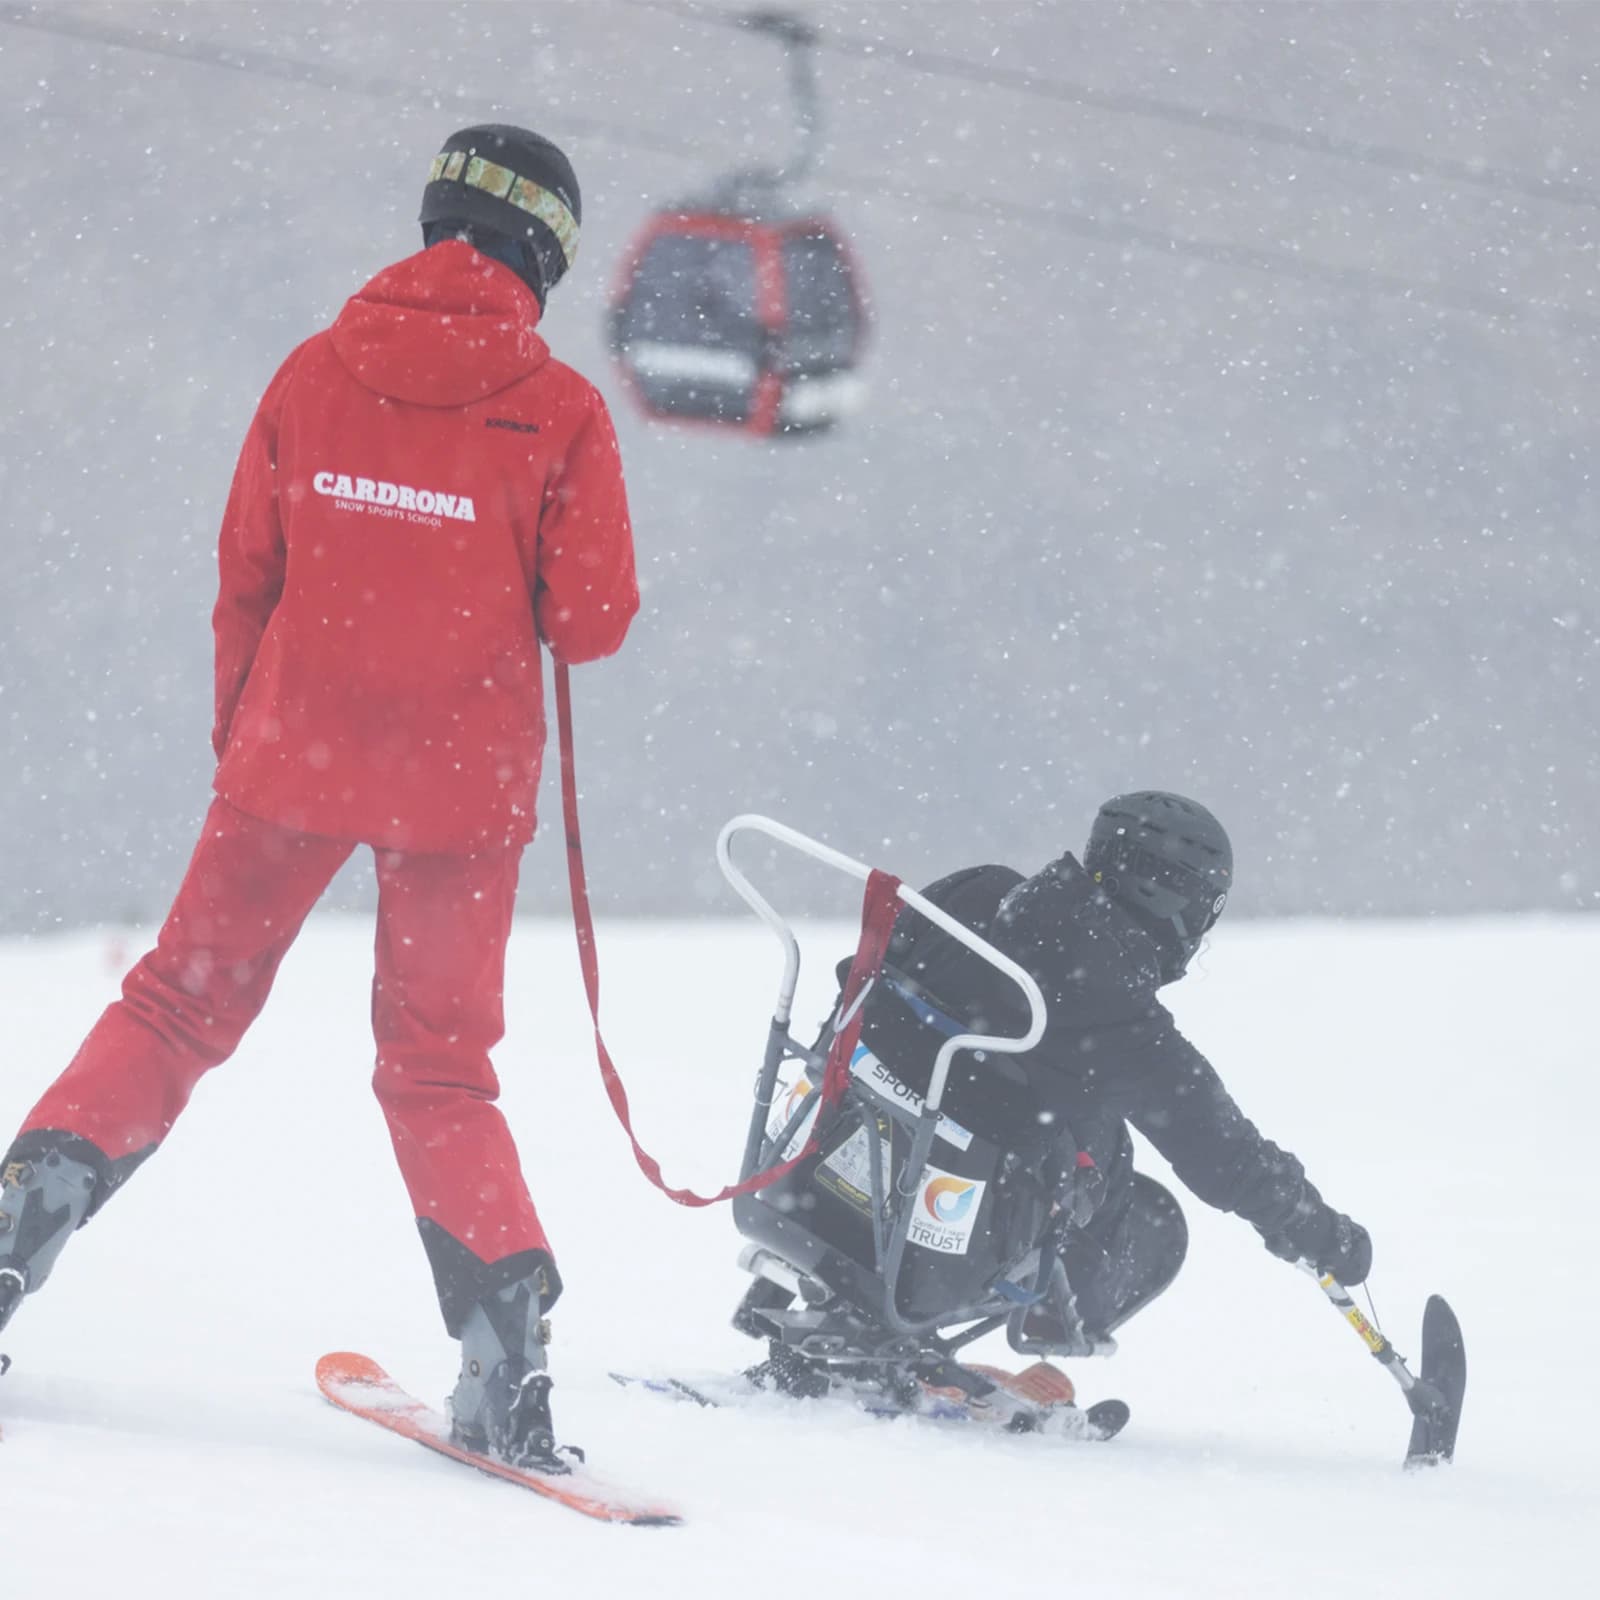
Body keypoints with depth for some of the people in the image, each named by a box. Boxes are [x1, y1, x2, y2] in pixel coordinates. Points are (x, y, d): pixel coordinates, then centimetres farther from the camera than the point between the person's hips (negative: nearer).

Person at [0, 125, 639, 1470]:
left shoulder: (315, 374, 0)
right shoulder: (558, 411, -7)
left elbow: (248, 577, 6)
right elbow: (594, 622, -6)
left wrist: (239, 740, 19)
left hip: (294, 753, 1)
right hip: (465, 778, -1)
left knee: (181, 1005, 14)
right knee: (439, 1067, 8)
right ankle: (503, 1322, -5)